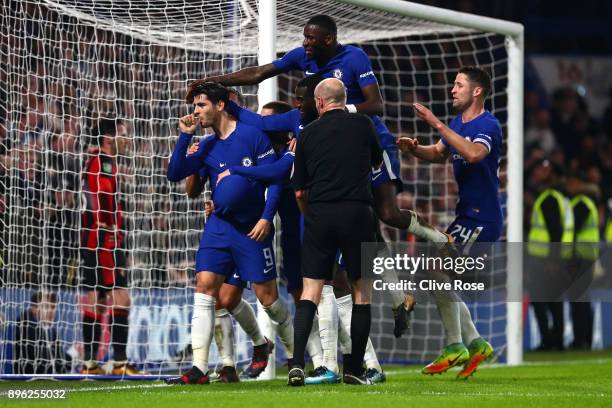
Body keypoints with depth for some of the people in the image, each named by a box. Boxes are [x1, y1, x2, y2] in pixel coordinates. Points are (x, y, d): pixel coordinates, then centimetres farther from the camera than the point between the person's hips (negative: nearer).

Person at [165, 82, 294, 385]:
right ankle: (199, 369, -12)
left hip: (253, 227, -5)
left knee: (267, 295, -1)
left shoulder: (252, 136, -7)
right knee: (205, 285, -9)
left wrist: (266, 217, -16)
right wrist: (185, 136, -5)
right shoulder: (207, 146, 10)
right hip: (219, 224, 5)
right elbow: (175, 174, 3)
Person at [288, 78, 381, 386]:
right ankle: (354, 370, 8)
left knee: (310, 290, 2)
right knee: (362, 290, 9)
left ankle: (297, 362, -13)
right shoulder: (362, 124, 4)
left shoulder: (308, 134, 7)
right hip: (357, 213, -1)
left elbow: (299, 191, 9)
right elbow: (378, 163, 22)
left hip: (319, 214, 1)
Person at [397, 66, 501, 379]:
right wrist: (414, 148, 3)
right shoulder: (457, 123, 13)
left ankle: (456, 347, -9)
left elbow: (473, 154, -34)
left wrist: (437, 124, -34)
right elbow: (439, 154, 25)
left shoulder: (488, 125, -15)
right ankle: (474, 343, 14)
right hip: (466, 215, 10)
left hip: (481, 220, -10)